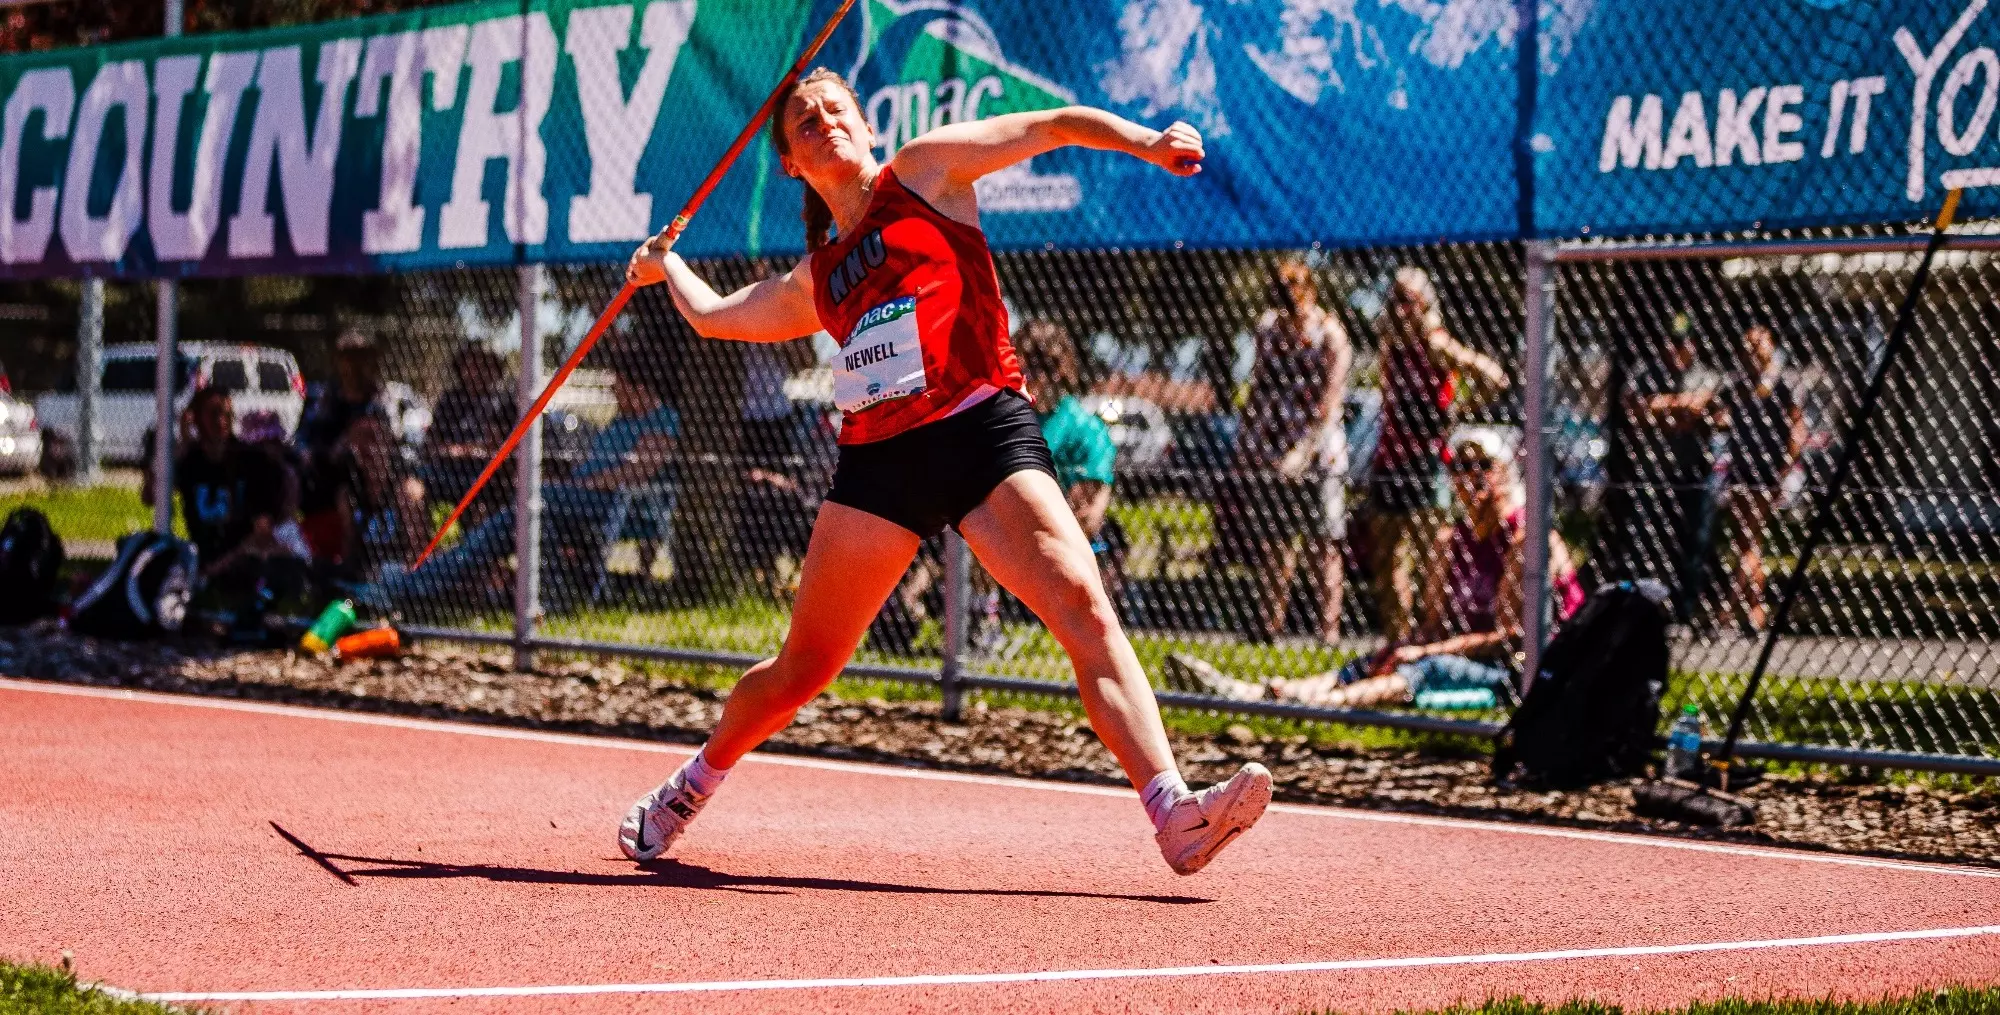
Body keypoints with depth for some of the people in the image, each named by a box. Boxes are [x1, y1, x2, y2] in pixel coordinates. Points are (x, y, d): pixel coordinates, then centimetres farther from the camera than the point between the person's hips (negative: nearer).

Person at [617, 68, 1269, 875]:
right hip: (880, 454, 4)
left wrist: (1145, 142, -13)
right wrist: (667, 266, 56)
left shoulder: (925, 171, 11)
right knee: (798, 671, 8)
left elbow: (1052, 126, 2)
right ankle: (691, 787, 35)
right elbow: (713, 315, 39)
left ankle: (1174, 812, -35)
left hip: (984, 426, -4)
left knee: (1081, 604, -24)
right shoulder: (815, 279, 21)